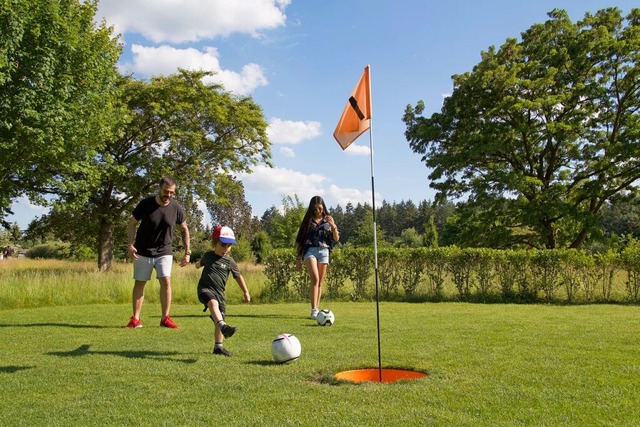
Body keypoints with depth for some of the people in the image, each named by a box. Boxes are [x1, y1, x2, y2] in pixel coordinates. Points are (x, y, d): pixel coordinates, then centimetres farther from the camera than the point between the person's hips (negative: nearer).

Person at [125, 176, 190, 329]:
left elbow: (184, 229, 4)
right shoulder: (145, 204, -14)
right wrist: (130, 244, -15)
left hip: (164, 251, 0)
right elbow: (132, 223, -2)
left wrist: (187, 252, 0)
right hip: (143, 252, 0)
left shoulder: (176, 208, -10)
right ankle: (135, 319, 10)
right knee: (139, 283, 3)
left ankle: (165, 318, -1)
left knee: (166, 281, -11)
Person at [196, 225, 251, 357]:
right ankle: (223, 326, -57)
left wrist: (246, 292, 20)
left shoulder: (230, 262, 6)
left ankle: (219, 346, 17)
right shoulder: (208, 255, 8)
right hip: (205, 288, -2)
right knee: (213, 302, -36)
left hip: (219, 292, 3)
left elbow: (238, 277, 16)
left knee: (219, 319, 3)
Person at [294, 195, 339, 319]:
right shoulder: (308, 220, 9)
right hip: (310, 250, -2)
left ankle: (316, 310, 9)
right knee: (315, 279, -19)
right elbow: (299, 239, 11)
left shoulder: (328, 219, 14)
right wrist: (298, 257, 7)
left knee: (320, 282, 2)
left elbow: (336, 239, 10)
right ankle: (313, 310, -23)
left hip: (324, 251, 2)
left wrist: (333, 226, -8)